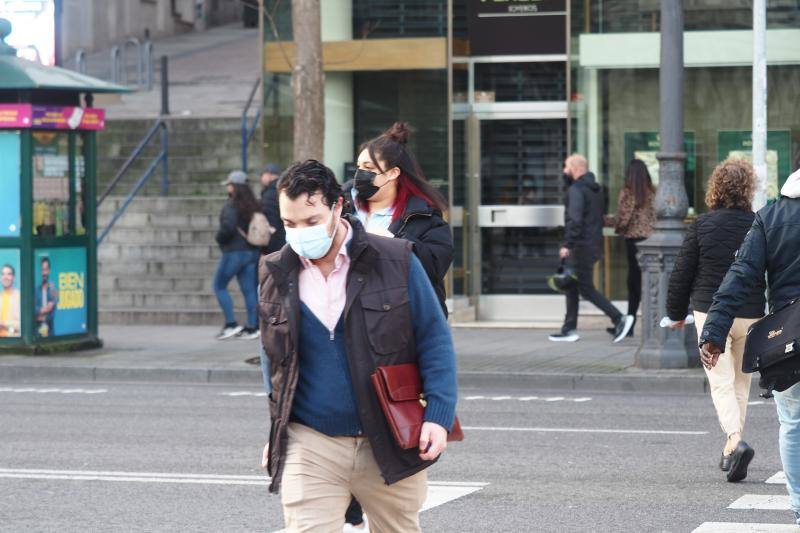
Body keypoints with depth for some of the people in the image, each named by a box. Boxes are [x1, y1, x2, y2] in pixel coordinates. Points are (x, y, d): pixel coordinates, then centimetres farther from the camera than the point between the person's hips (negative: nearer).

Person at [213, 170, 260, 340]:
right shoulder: (253, 205, 7)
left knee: (219, 286, 5)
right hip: (252, 252, 7)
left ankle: (231, 323, -2)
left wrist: (220, 238, -6)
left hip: (234, 251, -7)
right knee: (249, 290, 8)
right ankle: (252, 327, 6)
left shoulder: (231, 205, -14)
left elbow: (228, 227, -24)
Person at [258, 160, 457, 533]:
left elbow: (434, 340, -1)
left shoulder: (395, 262, -5)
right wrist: (275, 430, 14)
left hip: (390, 446, -1)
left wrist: (439, 415, -11)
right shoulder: (275, 274, 4)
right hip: (309, 446, 1)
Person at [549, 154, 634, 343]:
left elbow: (574, 219, -25)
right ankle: (569, 329, 15)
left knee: (586, 289, -5)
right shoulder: (596, 189, 14)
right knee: (572, 287, 15)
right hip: (595, 244, 10)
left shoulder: (576, 190, -15)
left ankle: (619, 318, -11)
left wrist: (567, 245, -26)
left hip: (582, 247, -10)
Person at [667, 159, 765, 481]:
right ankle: (731, 450, 20)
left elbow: (682, 273, 0)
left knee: (721, 382, 0)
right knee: (741, 383, 16)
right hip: (751, 315, 2)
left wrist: (677, 312, 14)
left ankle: (735, 440, -23)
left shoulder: (702, 226, -6)